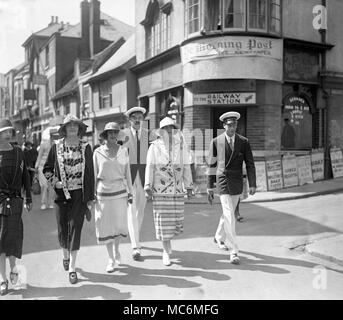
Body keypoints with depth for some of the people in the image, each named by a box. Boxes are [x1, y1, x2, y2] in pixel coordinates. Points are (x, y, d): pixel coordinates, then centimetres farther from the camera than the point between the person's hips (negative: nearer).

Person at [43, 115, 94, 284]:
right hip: (61, 194, 1)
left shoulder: (85, 147, 0)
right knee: (62, 229, 9)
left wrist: (90, 199, 1)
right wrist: (54, 181, -8)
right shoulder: (56, 146, 1)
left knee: (75, 228, -4)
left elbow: (90, 174, 2)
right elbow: (47, 168, 11)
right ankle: (65, 255, 40)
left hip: (79, 194, -1)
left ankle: (72, 267, 6)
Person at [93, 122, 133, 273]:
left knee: (119, 225, 7)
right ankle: (111, 259, 17)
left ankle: (116, 249, 35)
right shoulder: (98, 152, -1)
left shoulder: (123, 151, 2)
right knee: (106, 226, 3)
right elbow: (94, 175, 4)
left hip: (120, 192, 1)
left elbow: (127, 173, 7)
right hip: (103, 193, -1)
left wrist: (130, 193, 6)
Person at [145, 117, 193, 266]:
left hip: (177, 189, 2)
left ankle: (167, 237, 36)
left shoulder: (181, 146, 3)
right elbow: (150, 168, -4)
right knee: (163, 220, 0)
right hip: (160, 189, -2)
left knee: (176, 220, 3)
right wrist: (148, 188, -10)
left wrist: (189, 187, 5)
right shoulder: (155, 146, -3)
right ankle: (166, 252, 14)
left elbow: (186, 167, 6)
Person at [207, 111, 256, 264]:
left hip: (237, 181, 3)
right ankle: (233, 251, -8)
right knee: (229, 215, -11)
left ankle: (219, 237, 43)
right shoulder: (216, 142, -2)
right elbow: (211, 165, 3)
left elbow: (250, 164, 2)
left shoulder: (244, 142, 1)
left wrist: (252, 184, -7)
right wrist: (210, 186, 2)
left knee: (228, 212, 18)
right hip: (223, 180, -3)